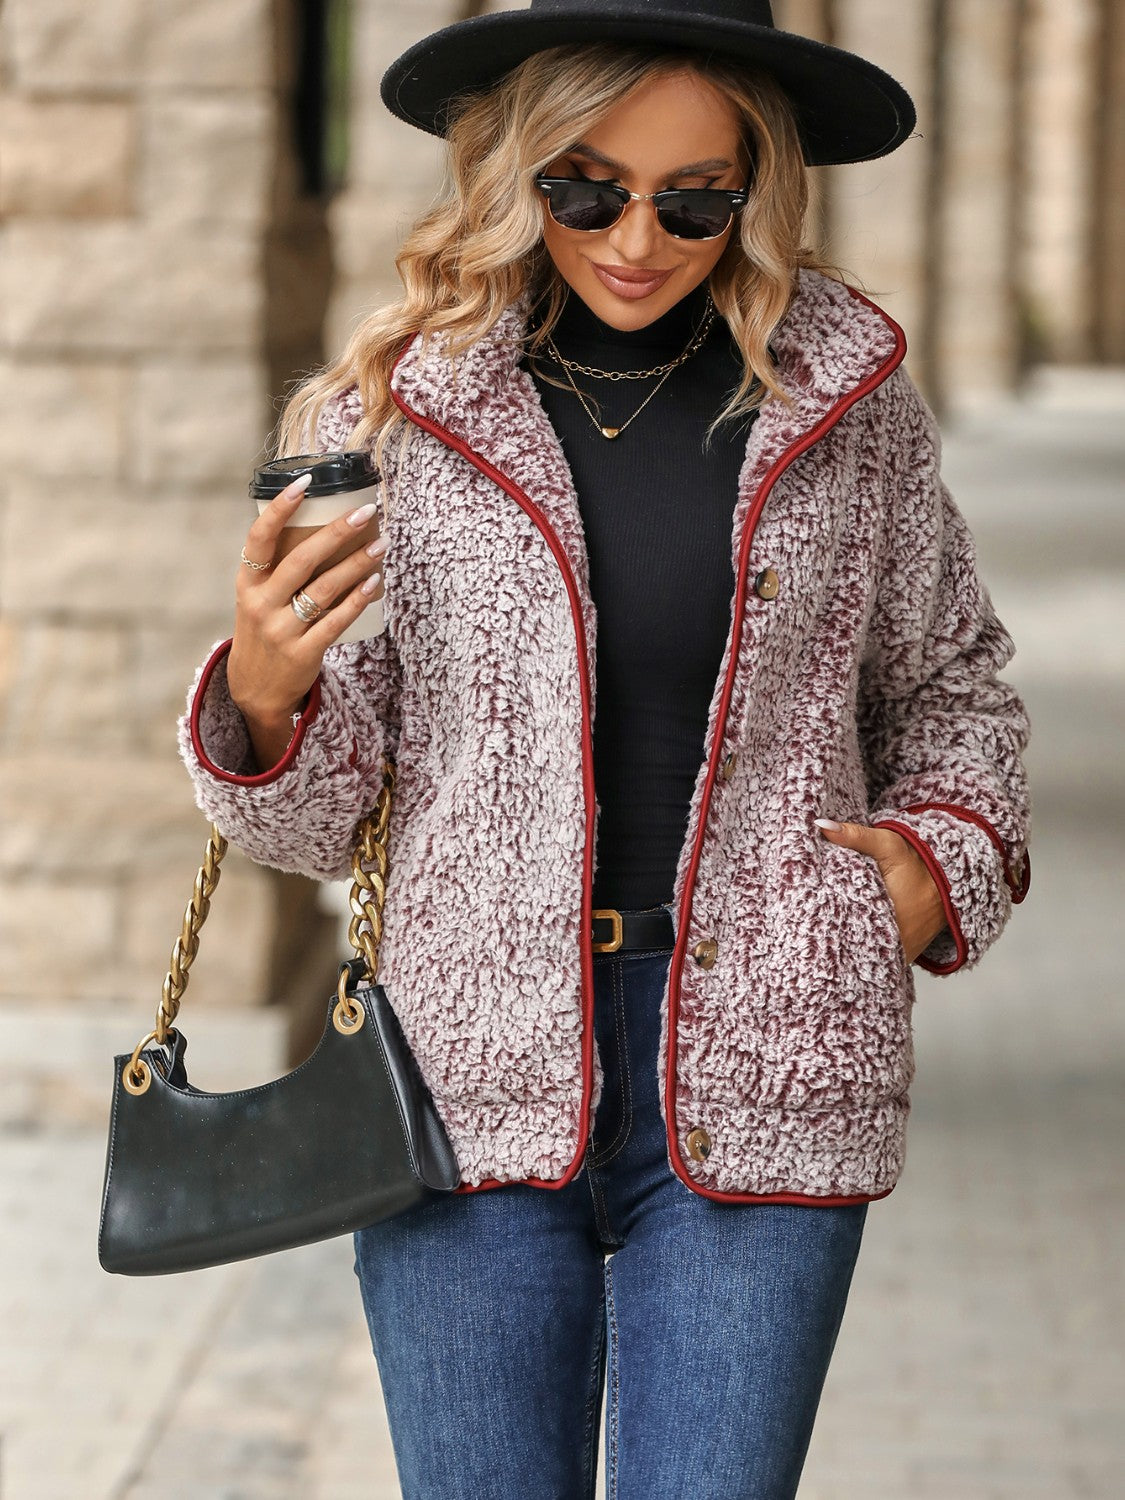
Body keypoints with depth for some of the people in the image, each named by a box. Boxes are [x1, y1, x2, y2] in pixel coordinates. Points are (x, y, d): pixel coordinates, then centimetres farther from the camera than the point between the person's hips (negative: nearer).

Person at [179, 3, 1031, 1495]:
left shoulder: (850, 405, 3)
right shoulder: (382, 419, 0)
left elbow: (950, 683, 19)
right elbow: (321, 812, 4)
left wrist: (947, 856, 1)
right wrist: (261, 694, -16)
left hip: (758, 1082, 0)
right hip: (475, 1083, 0)